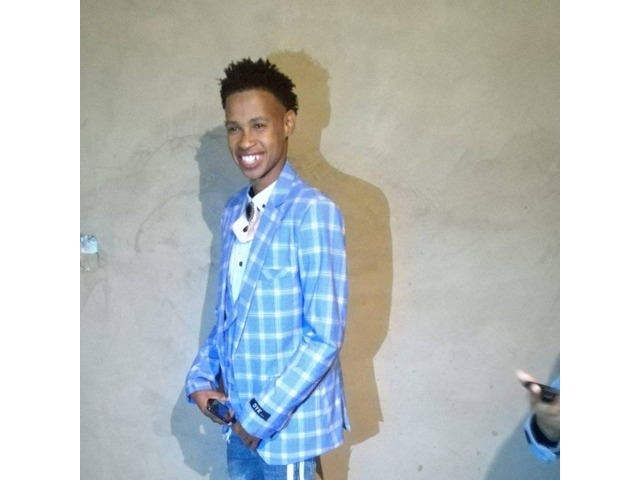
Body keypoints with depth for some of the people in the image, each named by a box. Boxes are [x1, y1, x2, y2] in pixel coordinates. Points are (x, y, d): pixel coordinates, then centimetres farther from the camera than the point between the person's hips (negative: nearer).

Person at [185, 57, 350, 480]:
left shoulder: (312, 211, -20)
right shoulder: (234, 211, 4)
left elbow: (325, 335, -20)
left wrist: (264, 413, -16)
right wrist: (201, 377, 1)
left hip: (288, 421, -7)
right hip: (239, 417, 7)